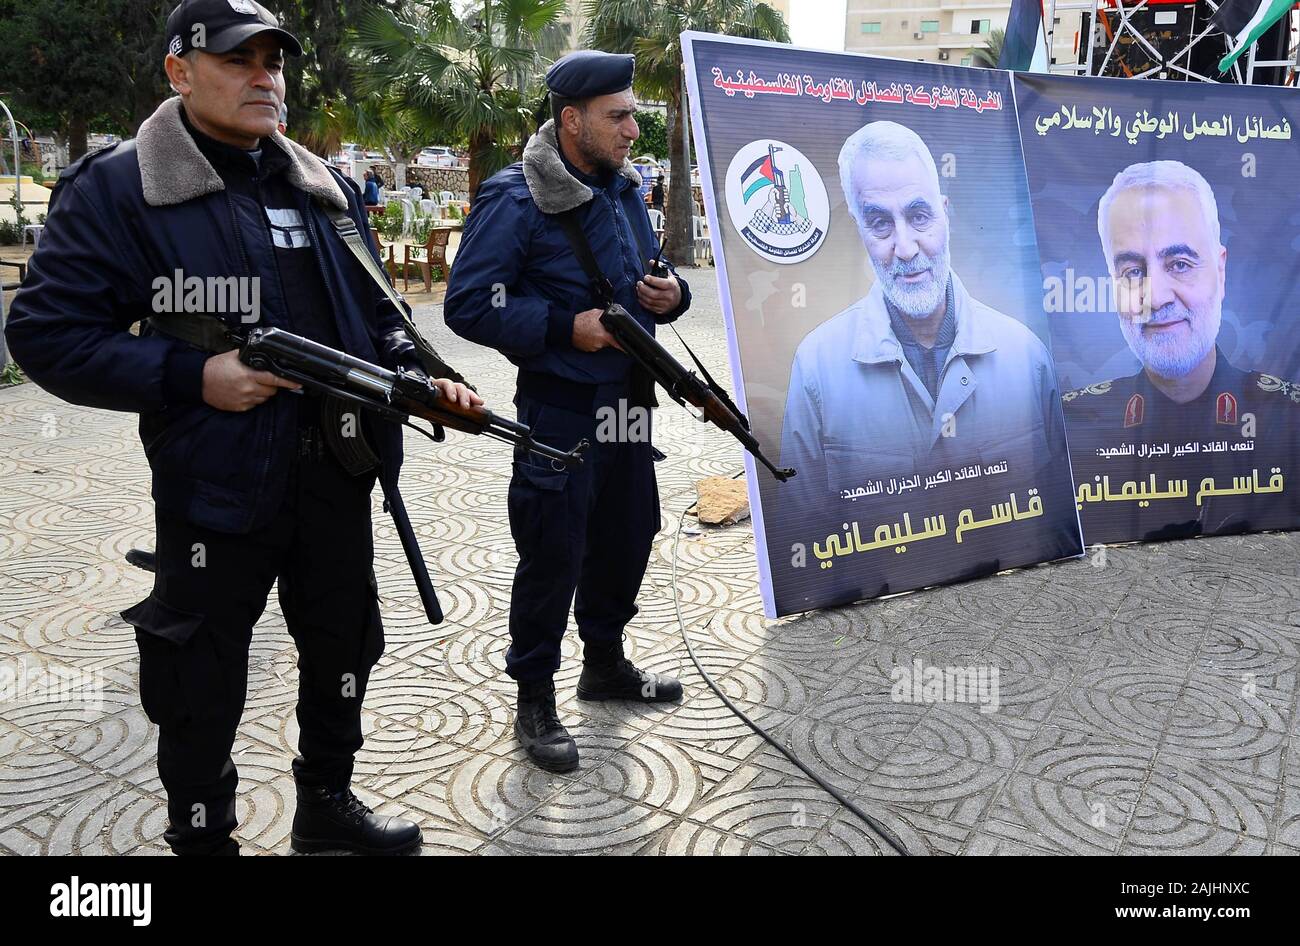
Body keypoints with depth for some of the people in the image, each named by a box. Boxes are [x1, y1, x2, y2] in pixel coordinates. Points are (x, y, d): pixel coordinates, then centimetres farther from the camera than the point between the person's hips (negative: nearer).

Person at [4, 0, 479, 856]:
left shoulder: (325, 190, 9)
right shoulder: (115, 190, -8)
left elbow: (375, 313, 17)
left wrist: (419, 378, -2)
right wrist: (191, 375, -20)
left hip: (339, 478, 6)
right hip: (215, 488, -5)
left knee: (344, 653, 20)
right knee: (203, 688, 9)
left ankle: (327, 802, 43)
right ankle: (203, 836, 32)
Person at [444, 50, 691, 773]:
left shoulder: (625, 190, 9)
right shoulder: (515, 199, -15)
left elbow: (648, 275, 21)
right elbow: (469, 305, -17)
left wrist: (671, 294, -3)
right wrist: (566, 327, -23)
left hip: (627, 404, 8)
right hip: (560, 412, -8)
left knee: (627, 538, 17)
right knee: (553, 556, -1)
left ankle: (606, 664, 38)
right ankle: (536, 701, 16)